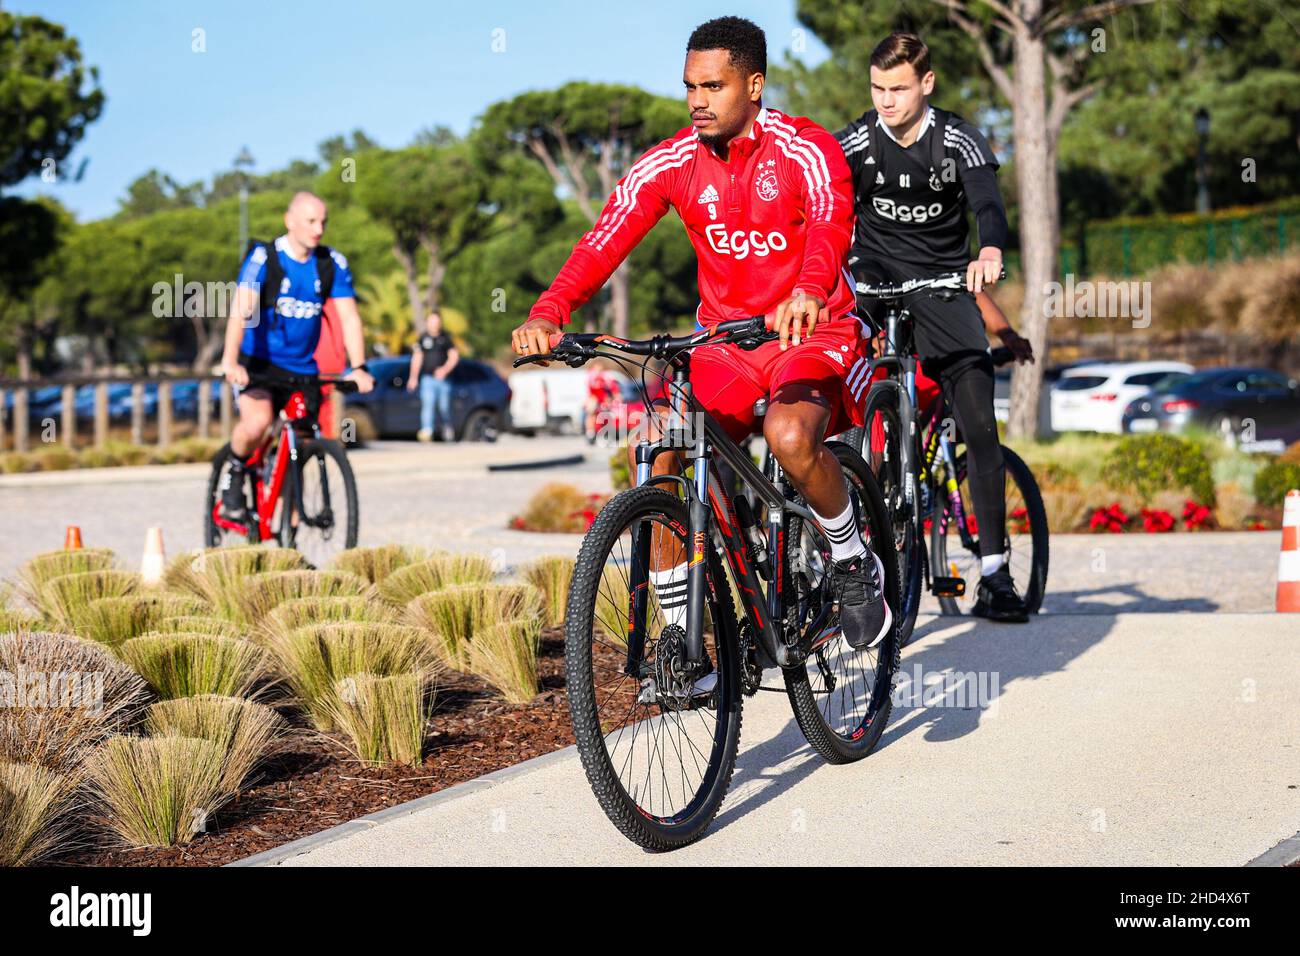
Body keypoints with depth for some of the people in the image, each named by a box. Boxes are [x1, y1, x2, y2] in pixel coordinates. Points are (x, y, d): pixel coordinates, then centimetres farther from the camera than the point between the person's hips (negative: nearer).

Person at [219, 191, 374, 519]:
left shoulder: (332, 264, -2)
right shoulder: (263, 257, -13)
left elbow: (348, 316, -5)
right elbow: (241, 310, -24)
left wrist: (359, 368, -18)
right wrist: (230, 361, -38)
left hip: (302, 370, 4)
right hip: (258, 364, -4)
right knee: (257, 421, -31)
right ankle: (235, 474, 0)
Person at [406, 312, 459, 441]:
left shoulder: (445, 338, 3)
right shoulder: (423, 339, 8)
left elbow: (454, 356, -1)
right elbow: (417, 358, 15)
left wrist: (445, 369, -16)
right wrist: (413, 377, 12)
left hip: (443, 378, 0)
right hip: (427, 378, 1)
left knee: (444, 406, 5)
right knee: (427, 404, -14)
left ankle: (447, 429, 27)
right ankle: (426, 431, -23)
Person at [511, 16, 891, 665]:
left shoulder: (806, 149, -13)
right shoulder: (670, 162, -3)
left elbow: (831, 224, -33)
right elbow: (605, 240, -13)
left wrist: (808, 293, -56)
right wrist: (547, 313, -31)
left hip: (811, 332, -4)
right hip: (723, 342, 4)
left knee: (789, 437, -34)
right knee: (656, 461, -16)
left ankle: (855, 565, -5)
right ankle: (680, 637, -2)